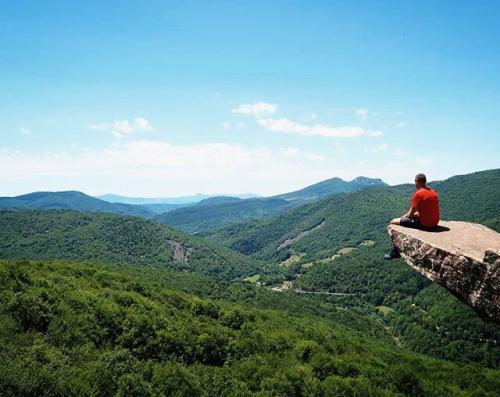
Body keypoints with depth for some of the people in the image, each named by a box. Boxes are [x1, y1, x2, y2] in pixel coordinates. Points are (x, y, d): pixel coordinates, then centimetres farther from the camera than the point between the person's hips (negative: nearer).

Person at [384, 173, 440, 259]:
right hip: (434, 223, 9)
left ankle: (394, 252, 9)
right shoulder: (433, 191, 10)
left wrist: (403, 217, 6)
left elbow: (410, 214, -13)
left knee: (394, 222, 0)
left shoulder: (418, 194, -17)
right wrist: (416, 214, 14)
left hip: (424, 224, -9)